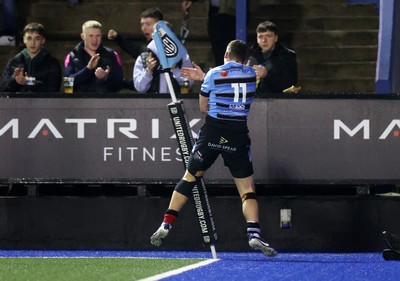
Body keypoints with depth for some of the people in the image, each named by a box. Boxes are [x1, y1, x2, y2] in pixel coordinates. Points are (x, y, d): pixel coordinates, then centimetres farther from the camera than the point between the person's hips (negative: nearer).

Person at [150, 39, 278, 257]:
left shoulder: (214, 74, 0)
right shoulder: (251, 74, 6)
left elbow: (204, 107, 8)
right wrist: (203, 77, 25)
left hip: (212, 132, 0)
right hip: (238, 136, 0)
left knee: (190, 177, 12)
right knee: (247, 188, 2)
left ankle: (166, 225, 8)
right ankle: (254, 233, -16)